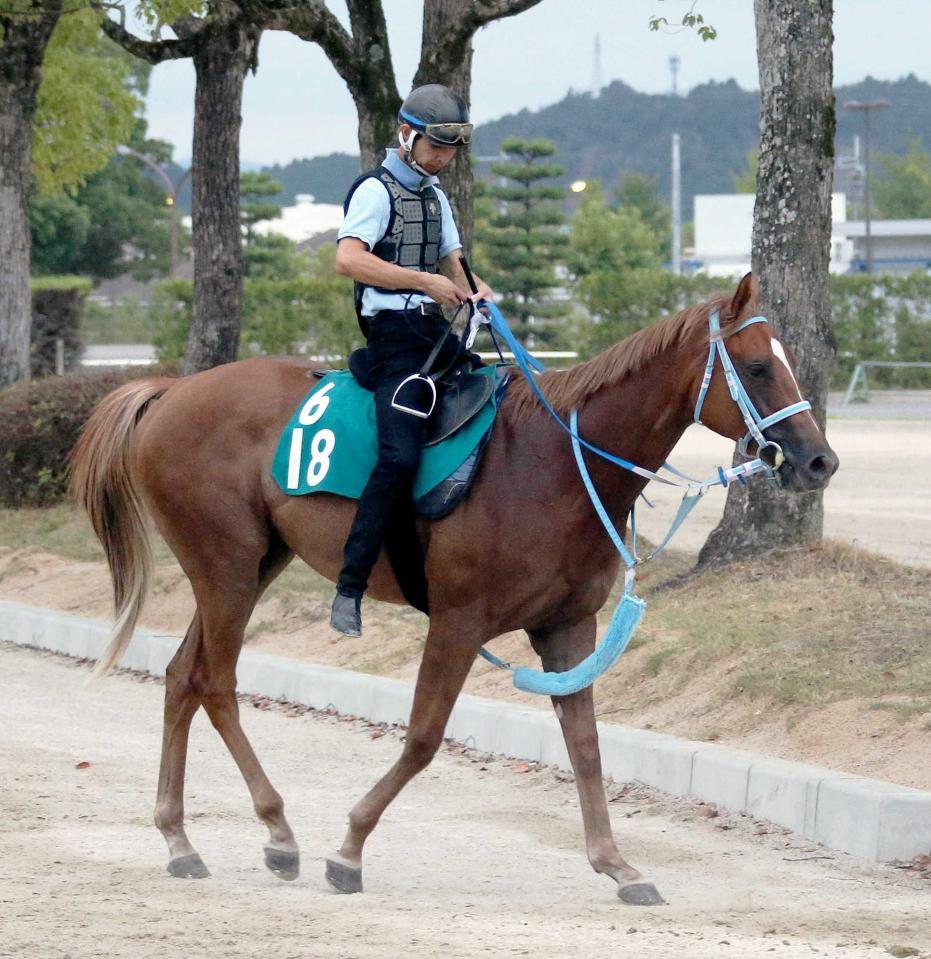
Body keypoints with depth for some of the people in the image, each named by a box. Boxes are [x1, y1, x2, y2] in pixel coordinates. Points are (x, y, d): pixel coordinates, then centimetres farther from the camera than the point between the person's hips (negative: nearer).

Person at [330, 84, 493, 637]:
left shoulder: (434, 195, 22)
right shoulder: (377, 191, -5)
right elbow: (349, 259, -19)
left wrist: (472, 290, 2)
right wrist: (426, 281, -23)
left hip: (436, 332, 9)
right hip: (394, 335, -9)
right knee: (401, 456, -23)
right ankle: (350, 590, -23)